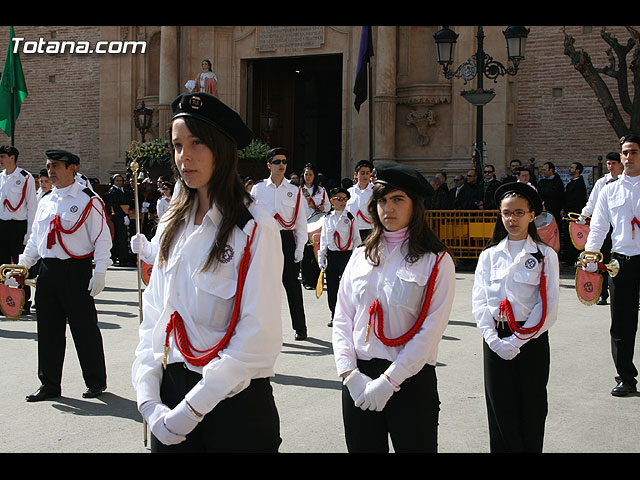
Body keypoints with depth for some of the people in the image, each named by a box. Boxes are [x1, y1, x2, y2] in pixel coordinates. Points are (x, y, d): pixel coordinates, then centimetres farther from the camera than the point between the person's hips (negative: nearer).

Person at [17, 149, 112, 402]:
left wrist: (99, 273, -14)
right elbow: (35, 238, 21)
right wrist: (22, 265, 11)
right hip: (47, 271, 6)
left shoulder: (88, 200, -5)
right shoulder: (45, 201, 15)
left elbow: (102, 238, -7)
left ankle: (96, 383, 16)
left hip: (77, 271, -6)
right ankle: (49, 385, 19)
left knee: (84, 329, 2)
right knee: (48, 330, 9)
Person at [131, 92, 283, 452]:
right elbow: (154, 316, 8)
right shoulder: (172, 226, 7)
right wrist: (149, 399, -5)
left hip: (234, 398, -5)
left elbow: (258, 335, -16)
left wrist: (192, 408, -16)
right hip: (171, 391, 5)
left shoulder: (256, 229, -11)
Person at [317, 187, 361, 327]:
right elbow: (323, 240, 13)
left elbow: (356, 239, 1)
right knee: (332, 288, 6)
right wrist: (321, 258, 7)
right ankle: (335, 317, 19)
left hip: (347, 255, -3)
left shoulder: (350, 218, 0)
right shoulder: (327, 219, 9)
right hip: (331, 256, 3)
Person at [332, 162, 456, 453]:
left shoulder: (436, 261, -3)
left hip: (411, 380, -3)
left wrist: (388, 381, -15)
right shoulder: (361, 256, 9)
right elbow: (342, 321, 7)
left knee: (414, 446, 4)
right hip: (358, 381, 4)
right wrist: (350, 374, -7)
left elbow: (431, 331, -11)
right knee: (363, 446, 11)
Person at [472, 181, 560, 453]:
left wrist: (517, 341, -14)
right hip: (495, 340, 2)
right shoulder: (489, 255, 8)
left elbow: (548, 307, -7)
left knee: (531, 410, 3)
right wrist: (493, 339, -12)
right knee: (500, 409, 4)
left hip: (532, 340, -2)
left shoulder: (545, 255, 0)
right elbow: (479, 302, 2)